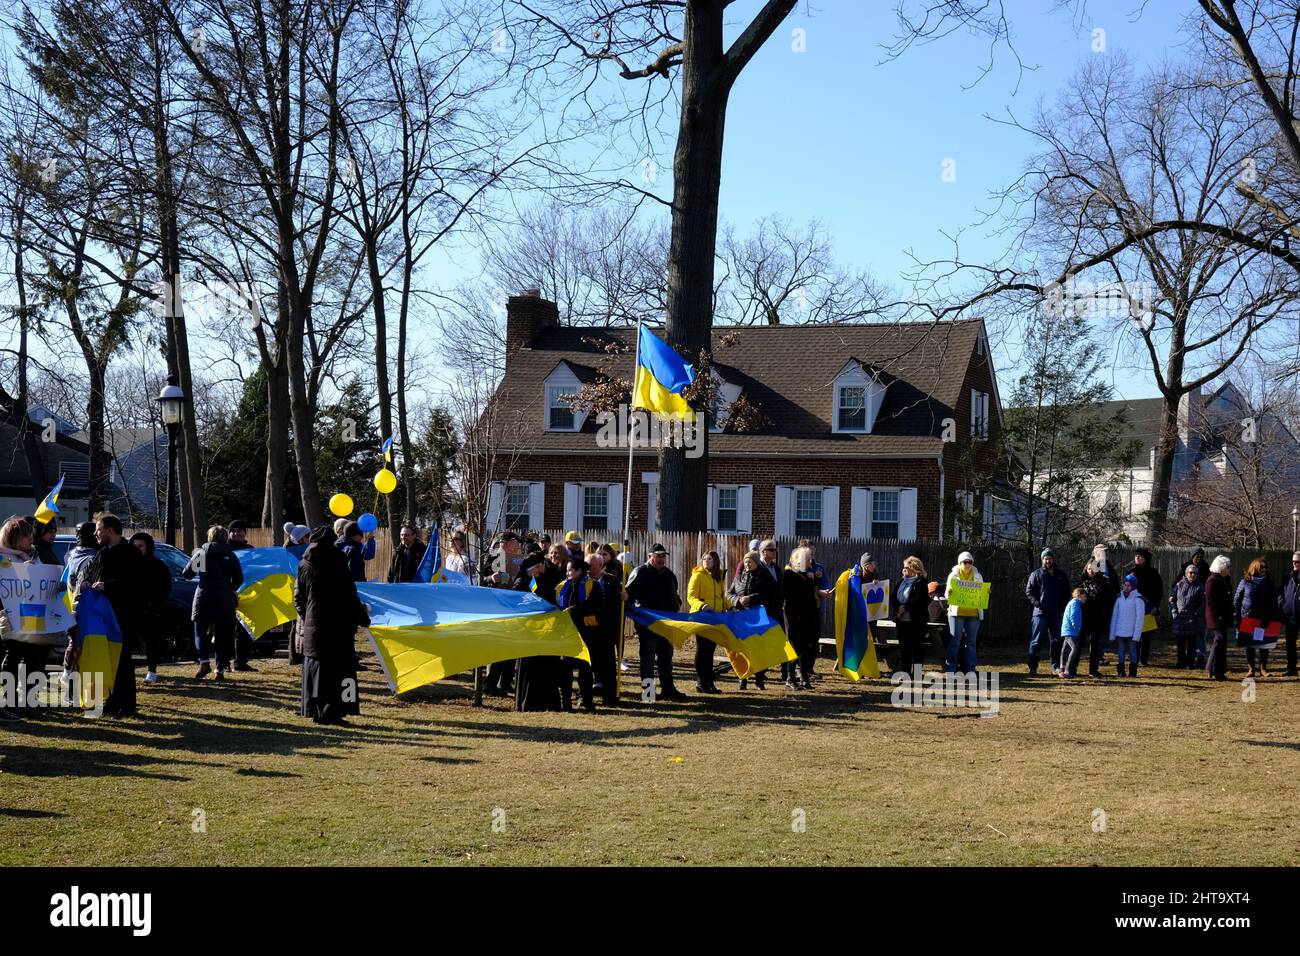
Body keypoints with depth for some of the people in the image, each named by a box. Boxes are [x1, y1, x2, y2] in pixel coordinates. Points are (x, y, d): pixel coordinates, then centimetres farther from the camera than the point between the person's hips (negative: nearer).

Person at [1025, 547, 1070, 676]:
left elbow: (1067, 592, 19)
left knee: (1056, 641, 8)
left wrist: (1062, 605, 4)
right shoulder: (1036, 574, 3)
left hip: (1057, 614, 4)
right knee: (1036, 640, -4)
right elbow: (1029, 591, 0)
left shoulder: (1061, 575, 13)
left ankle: (1055, 666, 15)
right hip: (1040, 613, -3)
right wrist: (1037, 603, -14)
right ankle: (1033, 666, -2)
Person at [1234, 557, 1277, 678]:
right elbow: (1236, 599, 4)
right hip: (1247, 618, -1)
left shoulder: (1269, 583, 6)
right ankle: (1252, 669, 9)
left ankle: (1263, 668, 10)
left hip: (1263, 619, 1)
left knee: (1264, 645, 1)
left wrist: (1270, 618, -3)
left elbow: (1273, 602, 6)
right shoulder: (1245, 582, 2)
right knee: (1249, 645, 2)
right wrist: (1237, 616, -3)